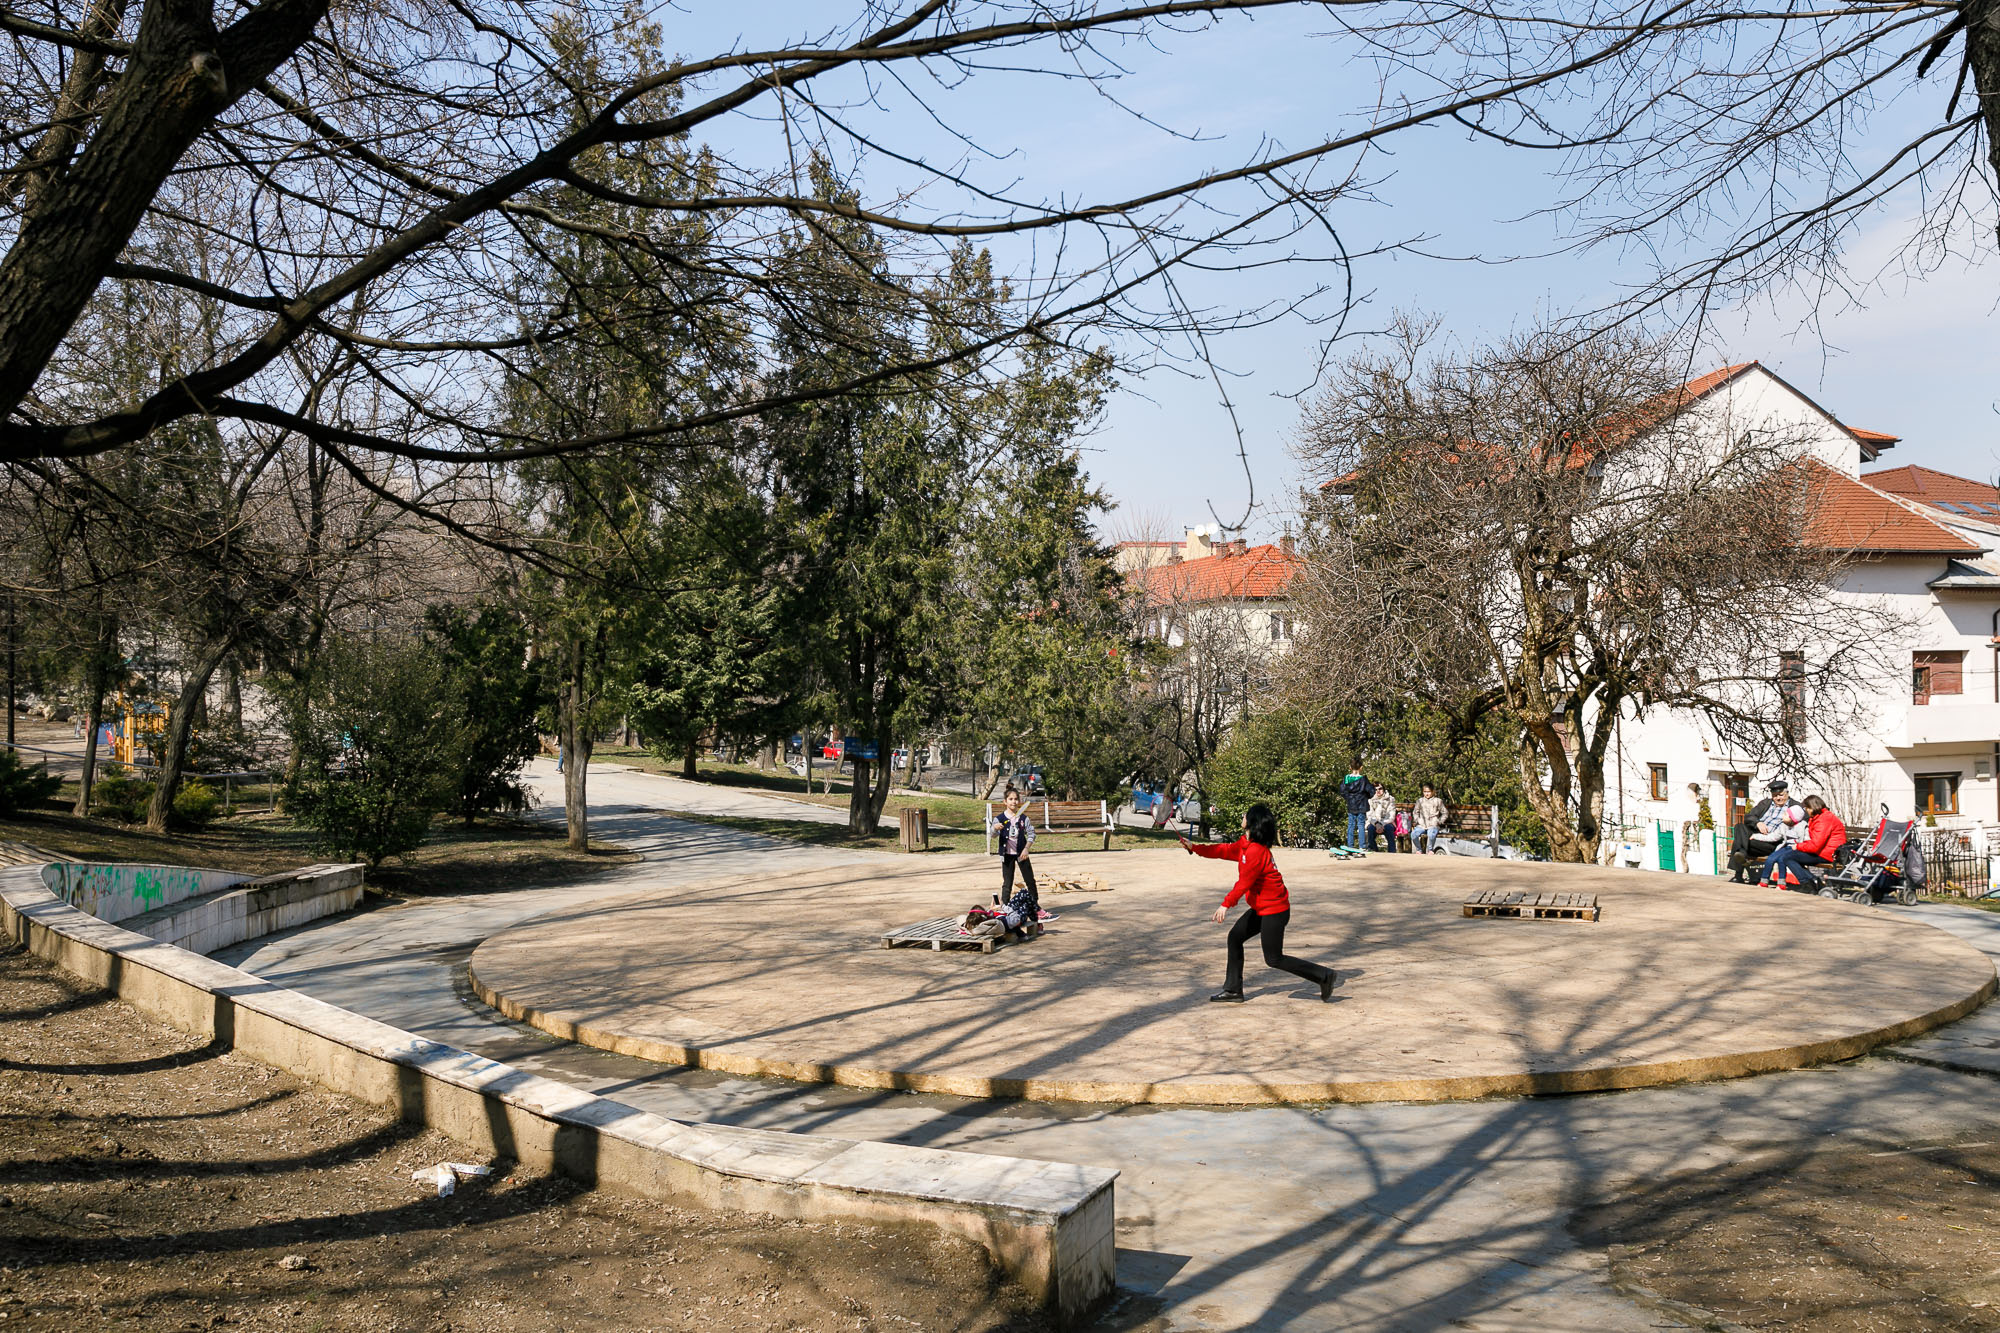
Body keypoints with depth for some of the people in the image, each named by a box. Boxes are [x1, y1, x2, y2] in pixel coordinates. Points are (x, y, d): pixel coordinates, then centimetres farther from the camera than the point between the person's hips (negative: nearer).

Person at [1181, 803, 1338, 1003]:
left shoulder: (1255, 851, -24)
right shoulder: (1245, 844, 6)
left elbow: (1244, 883, -25)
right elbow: (1225, 850, 18)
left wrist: (1226, 904, -26)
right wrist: (1194, 848, 17)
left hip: (1274, 910, -10)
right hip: (1262, 908, 10)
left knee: (1274, 959, -3)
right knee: (1235, 937, 12)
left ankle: (1324, 976, 5)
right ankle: (1233, 990, 19)